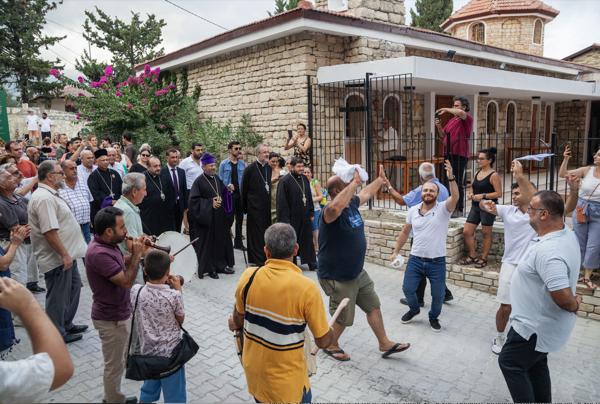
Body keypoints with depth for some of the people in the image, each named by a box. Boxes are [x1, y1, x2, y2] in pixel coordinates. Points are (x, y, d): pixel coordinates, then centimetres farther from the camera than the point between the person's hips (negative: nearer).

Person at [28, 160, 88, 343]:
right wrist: (64, 254, -24)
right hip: (57, 258, -11)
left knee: (74, 286, 21)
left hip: (67, 254, 11)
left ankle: (66, 324, 35)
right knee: (58, 297, 3)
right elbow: (49, 231, -27)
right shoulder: (44, 198, -22)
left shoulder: (51, 195, 13)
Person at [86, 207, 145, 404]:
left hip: (118, 312, 10)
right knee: (115, 364, 11)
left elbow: (121, 266, 11)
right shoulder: (99, 253, -31)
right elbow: (126, 282, -30)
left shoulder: (107, 244, 0)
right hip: (112, 319, -10)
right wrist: (137, 254, -22)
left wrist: (135, 253, -4)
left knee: (117, 360, 27)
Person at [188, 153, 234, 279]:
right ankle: (210, 268, 13)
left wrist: (228, 190, -2)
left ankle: (221, 265, 22)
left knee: (221, 240, 10)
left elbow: (223, 192, 21)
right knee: (208, 242, 1)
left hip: (219, 217, 7)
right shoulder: (199, 181, -10)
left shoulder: (217, 178, 10)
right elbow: (194, 199, -14)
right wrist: (210, 203, -17)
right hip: (207, 218, -6)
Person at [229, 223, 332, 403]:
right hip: (286, 381, -4)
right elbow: (323, 341, -16)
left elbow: (238, 320, 2)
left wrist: (237, 324, 24)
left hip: (252, 370, 4)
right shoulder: (307, 288, -25)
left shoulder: (249, 277, -15)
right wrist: (330, 332, 6)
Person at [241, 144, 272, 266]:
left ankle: (264, 258, 23)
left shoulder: (269, 168, 9)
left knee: (265, 232, 11)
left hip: (266, 206, 6)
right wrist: (245, 209, -4)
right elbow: (244, 189, -5)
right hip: (255, 207, -6)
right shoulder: (250, 169, -8)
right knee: (256, 233, -2)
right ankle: (258, 260, 6)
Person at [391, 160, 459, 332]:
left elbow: (455, 197, -30)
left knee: (438, 295, 7)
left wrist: (451, 178, -44)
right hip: (415, 259, 3)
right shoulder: (413, 211, 2)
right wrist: (396, 252, 12)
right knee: (408, 289, 8)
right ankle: (414, 309, 40)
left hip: (437, 262, -3)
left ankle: (434, 317, 36)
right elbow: (405, 232, 11)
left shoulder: (443, 209, -9)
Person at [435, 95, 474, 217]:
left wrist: (446, 110, -15)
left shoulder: (468, 119, -5)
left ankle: (459, 209, 2)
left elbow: (461, 113, -28)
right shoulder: (452, 120, 19)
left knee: (458, 183, -6)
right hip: (449, 155, 8)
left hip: (460, 155, -8)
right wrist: (439, 126, 2)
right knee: (446, 182, 11)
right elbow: (443, 134, 21)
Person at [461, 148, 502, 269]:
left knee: (486, 233, 3)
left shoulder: (494, 175, -10)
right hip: (475, 207, 7)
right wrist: (471, 194, 3)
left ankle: (484, 258, 16)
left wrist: (483, 195, -21)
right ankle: (472, 256, 20)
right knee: (467, 232, 4)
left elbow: (499, 193, -14)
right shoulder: (477, 173, 12)